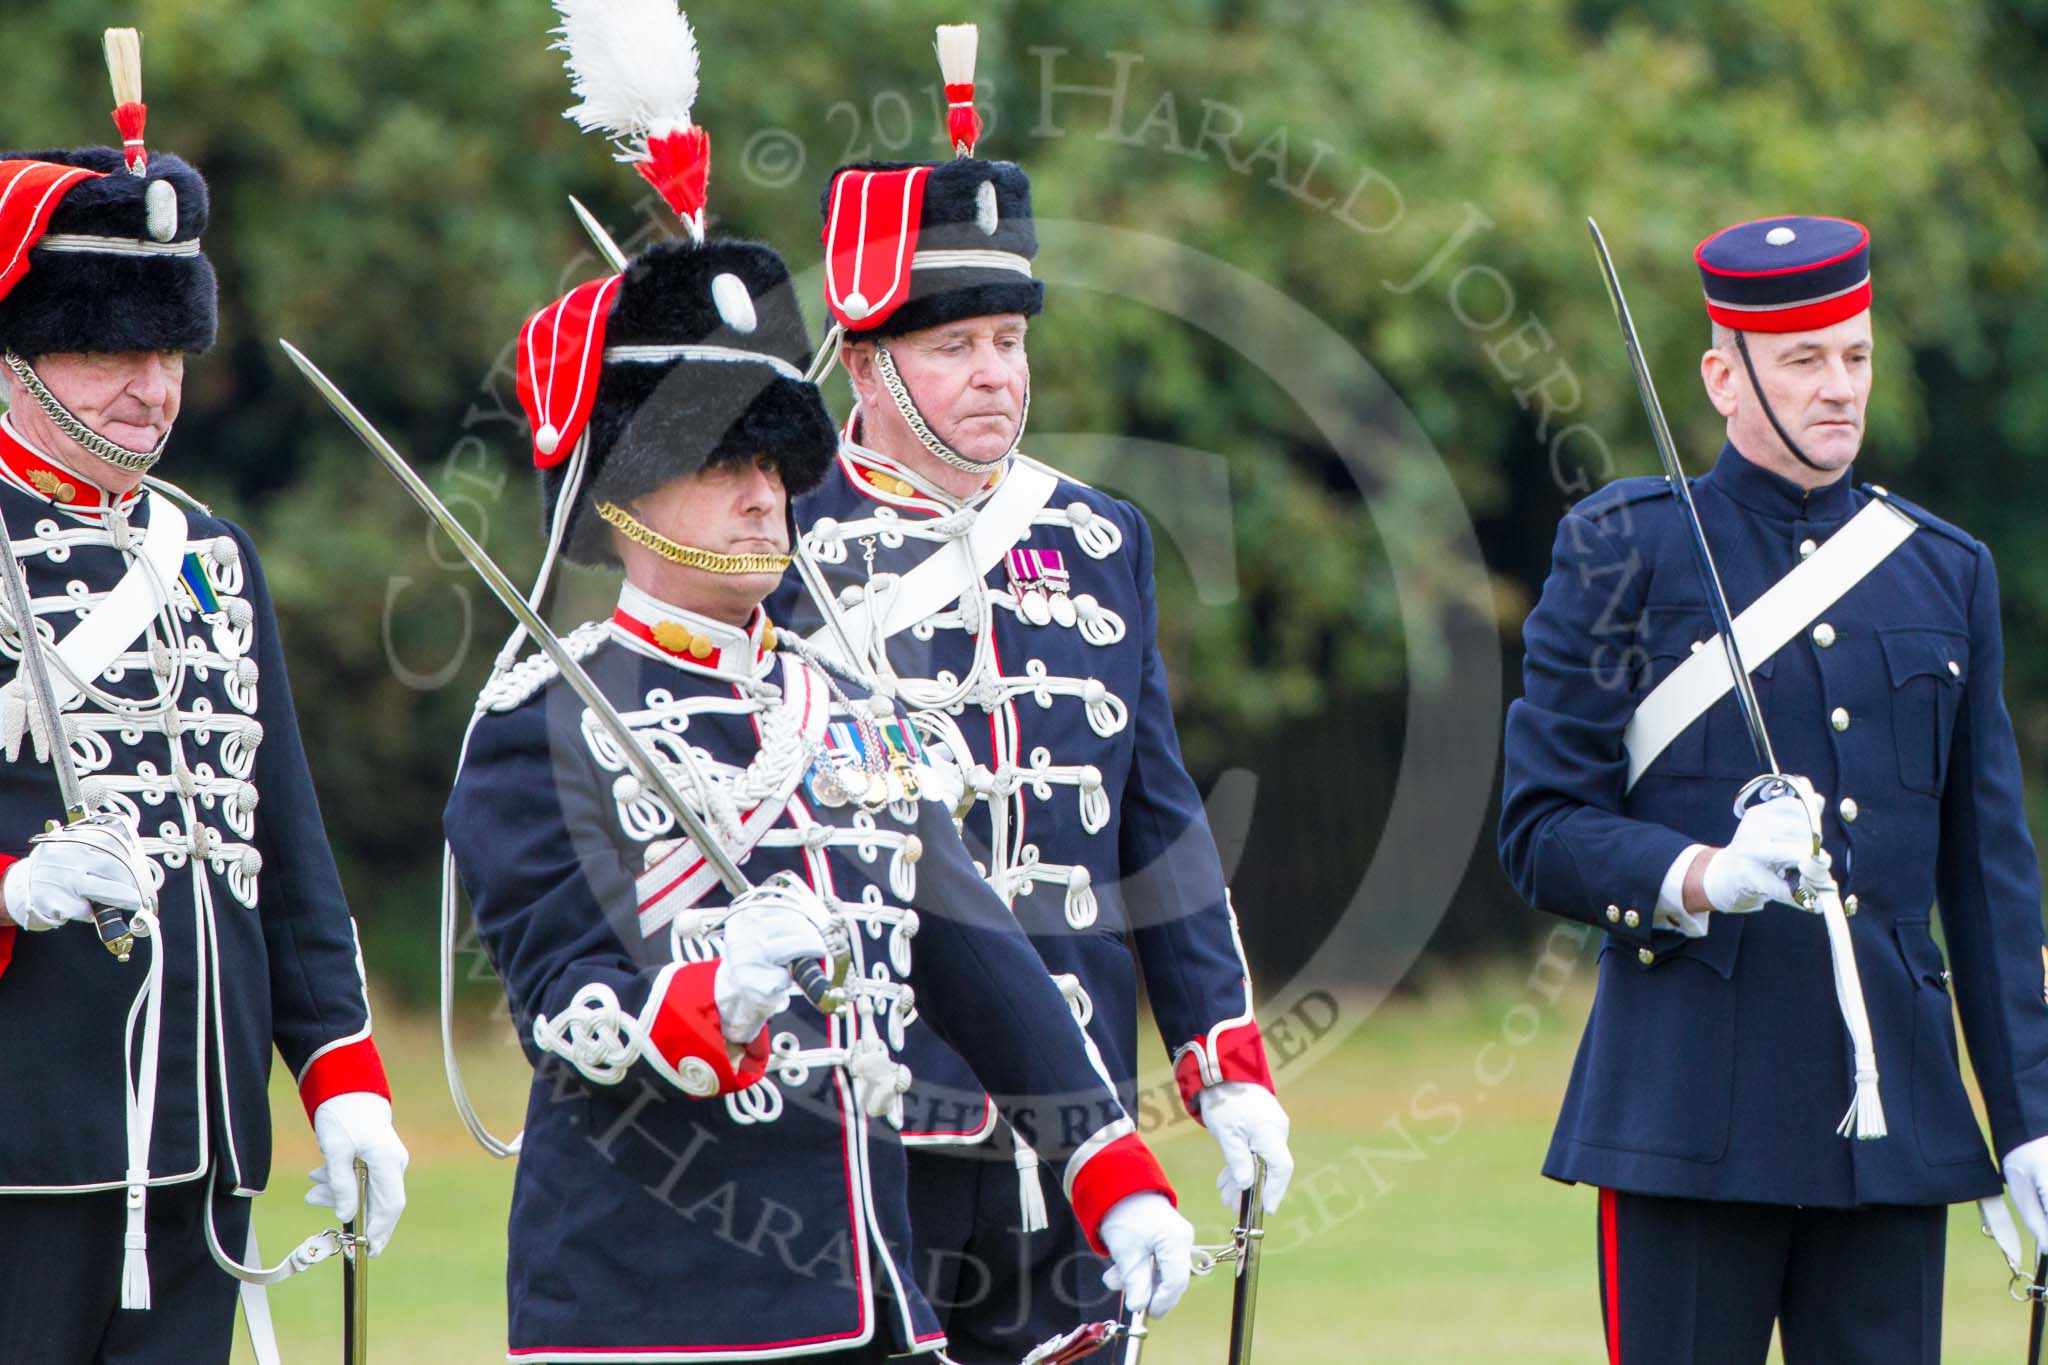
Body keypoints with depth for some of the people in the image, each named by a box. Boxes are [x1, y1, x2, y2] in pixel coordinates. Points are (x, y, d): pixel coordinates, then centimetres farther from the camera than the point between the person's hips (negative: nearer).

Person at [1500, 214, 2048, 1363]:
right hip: (1689, 1109, -4)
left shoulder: (1948, 572, 15)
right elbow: (1543, 833, -1)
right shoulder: (1626, 551, 2)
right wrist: (1698, 878, -21)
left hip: (1896, 1099, 4)